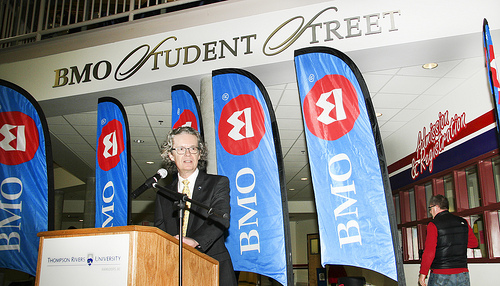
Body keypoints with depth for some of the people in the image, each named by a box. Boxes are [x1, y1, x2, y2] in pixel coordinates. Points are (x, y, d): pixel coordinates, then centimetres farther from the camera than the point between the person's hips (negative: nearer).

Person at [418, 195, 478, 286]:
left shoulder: (433, 225, -10)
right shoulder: (463, 222, 6)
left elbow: (429, 253, -14)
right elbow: (474, 243, 20)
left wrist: (422, 274, -7)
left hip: (441, 276, -5)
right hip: (463, 275, 5)